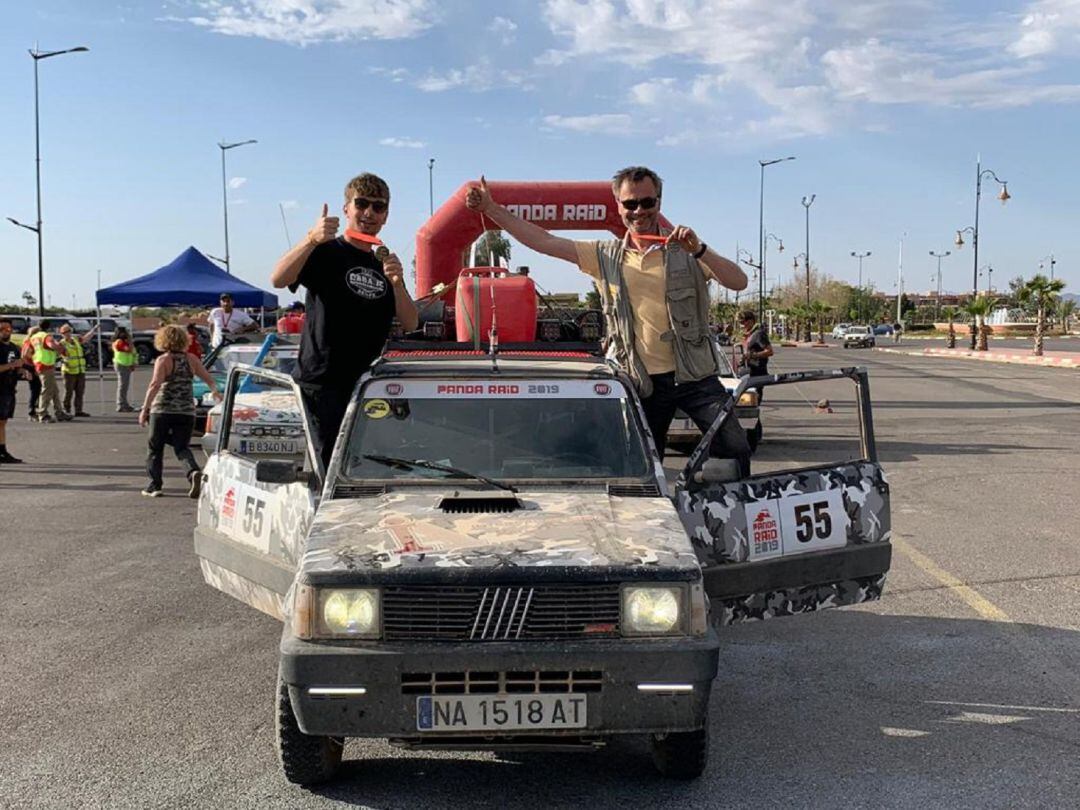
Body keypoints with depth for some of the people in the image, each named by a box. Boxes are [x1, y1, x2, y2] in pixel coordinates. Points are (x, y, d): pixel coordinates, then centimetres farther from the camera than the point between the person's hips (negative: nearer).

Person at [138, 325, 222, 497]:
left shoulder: (163, 360, -7)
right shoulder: (191, 359, 5)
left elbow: (155, 385, -17)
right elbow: (208, 379, 8)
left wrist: (145, 409, -17)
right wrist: (215, 391, 26)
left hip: (162, 410, -3)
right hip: (186, 410, 3)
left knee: (155, 447, 12)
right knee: (181, 447, 9)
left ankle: (154, 485, 12)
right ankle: (194, 472, -19)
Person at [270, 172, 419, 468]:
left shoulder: (384, 265, 19)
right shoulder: (325, 253, 0)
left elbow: (410, 324, 9)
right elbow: (278, 279, -19)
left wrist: (397, 283, -9)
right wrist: (312, 239, -33)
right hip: (322, 382, -6)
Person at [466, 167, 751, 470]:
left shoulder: (686, 251, 1)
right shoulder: (605, 256, 7)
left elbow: (739, 282, -11)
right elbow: (542, 241, 3)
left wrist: (699, 250, -25)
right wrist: (490, 208, -3)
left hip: (695, 377, -2)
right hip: (643, 384, 2)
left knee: (736, 449, -13)